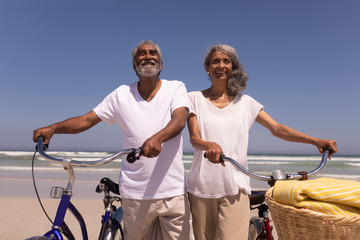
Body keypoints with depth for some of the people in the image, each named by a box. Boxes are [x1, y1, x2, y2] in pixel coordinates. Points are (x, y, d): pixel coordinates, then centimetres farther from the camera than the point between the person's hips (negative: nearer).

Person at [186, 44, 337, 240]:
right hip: (202, 186, 0)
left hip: (235, 187, 1)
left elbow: (277, 128, 5)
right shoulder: (195, 98, 5)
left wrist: (315, 140, -9)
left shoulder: (245, 102, 10)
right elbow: (194, 138, -7)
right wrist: (210, 145, -30)